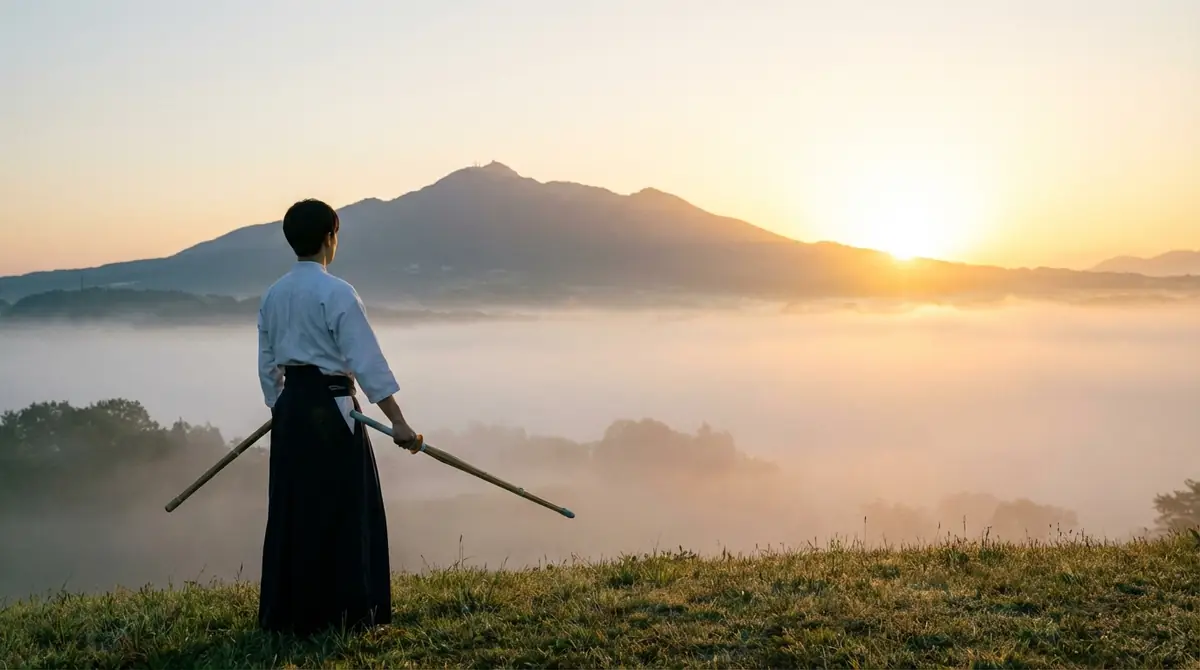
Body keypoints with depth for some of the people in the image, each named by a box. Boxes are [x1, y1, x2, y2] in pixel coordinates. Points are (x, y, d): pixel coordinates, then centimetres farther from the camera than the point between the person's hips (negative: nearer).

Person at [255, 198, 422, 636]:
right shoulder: (337, 293, -13)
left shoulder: (273, 295, 9)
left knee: (291, 511, 12)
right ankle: (345, 613, 7)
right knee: (344, 511, 2)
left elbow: (267, 363, 15)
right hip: (330, 407, -7)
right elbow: (367, 362, -16)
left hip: (290, 407, 7)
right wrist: (398, 422, -15)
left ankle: (286, 613, 18)